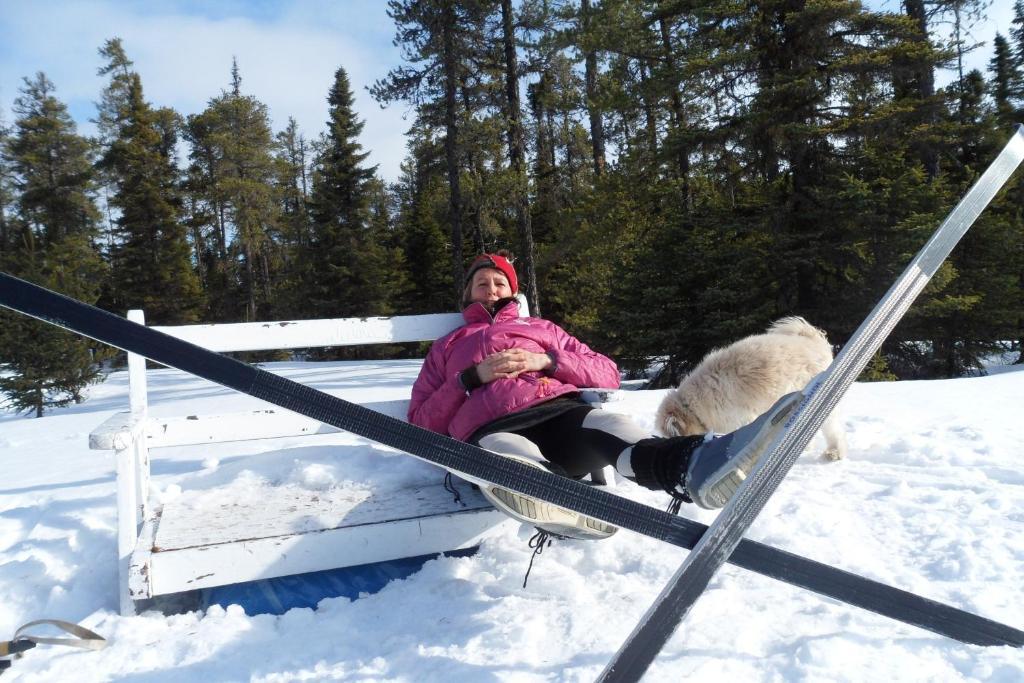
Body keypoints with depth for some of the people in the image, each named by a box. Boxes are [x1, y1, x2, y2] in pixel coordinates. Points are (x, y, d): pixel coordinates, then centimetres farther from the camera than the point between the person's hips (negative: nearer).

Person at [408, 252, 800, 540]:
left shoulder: (540, 328, 35)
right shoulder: (446, 347, 32)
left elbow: (608, 375, 22)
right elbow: (422, 422, 18)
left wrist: (548, 361, 4)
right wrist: (472, 377, 3)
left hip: (559, 411, 2)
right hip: (491, 429, -1)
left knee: (608, 427, -37)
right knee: (509, 464, -42)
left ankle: (691, 465, -69)